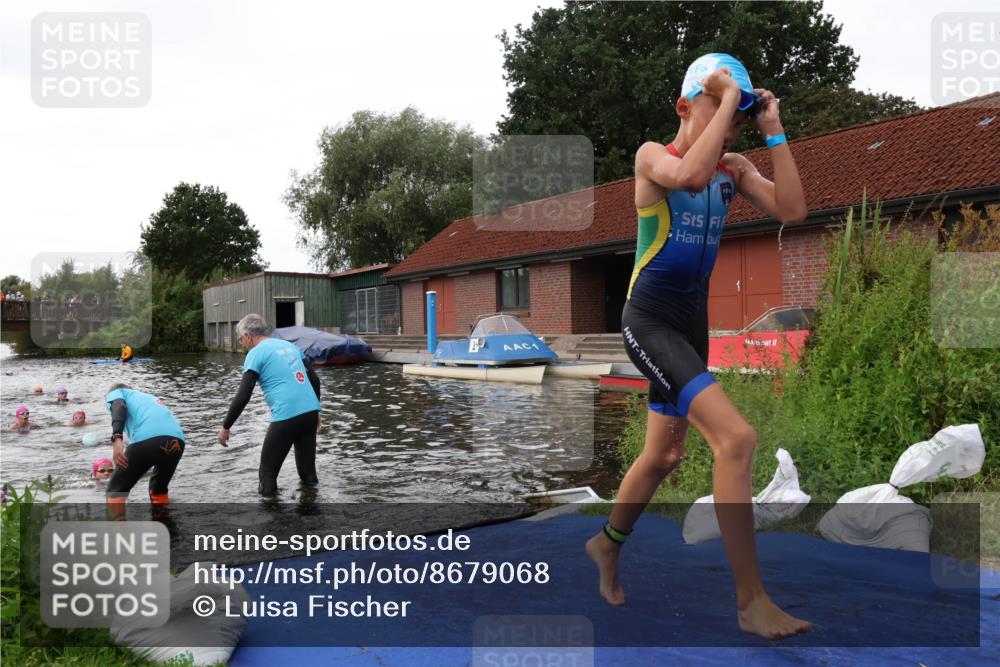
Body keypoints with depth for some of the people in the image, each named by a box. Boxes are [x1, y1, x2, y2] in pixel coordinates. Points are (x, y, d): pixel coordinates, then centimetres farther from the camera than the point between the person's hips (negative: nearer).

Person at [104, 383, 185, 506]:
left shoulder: (114, 393, 26)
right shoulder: (149, 397, 44)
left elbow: (119, 407, 0)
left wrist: (116, 438, -16)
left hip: (147, 438, -6)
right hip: (177, 440, 6)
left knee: (116, 490, 14)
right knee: (159, 489, 31)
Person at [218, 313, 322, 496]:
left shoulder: (256, 353, 0)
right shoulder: (289, 345, 20)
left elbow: (243, 396, -6)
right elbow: (314, 379, 20)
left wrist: (225, 427, 2)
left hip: (287, 416, -7)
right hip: (310, 411, 7)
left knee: (267, 472, 9)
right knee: (308, 470, 19)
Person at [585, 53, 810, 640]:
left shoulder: (735, 168, 8)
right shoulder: (652, 156, -9)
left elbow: (793, 210, -7)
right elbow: (691, 175, -33)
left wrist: (773, 132, -7)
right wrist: (729, 98, -22)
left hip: (693, 323, 8)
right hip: (649, 323, -7)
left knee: (665, 455, 17)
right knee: (737, 438, -21)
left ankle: (608, 544, 41)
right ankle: (752, 601, -13)